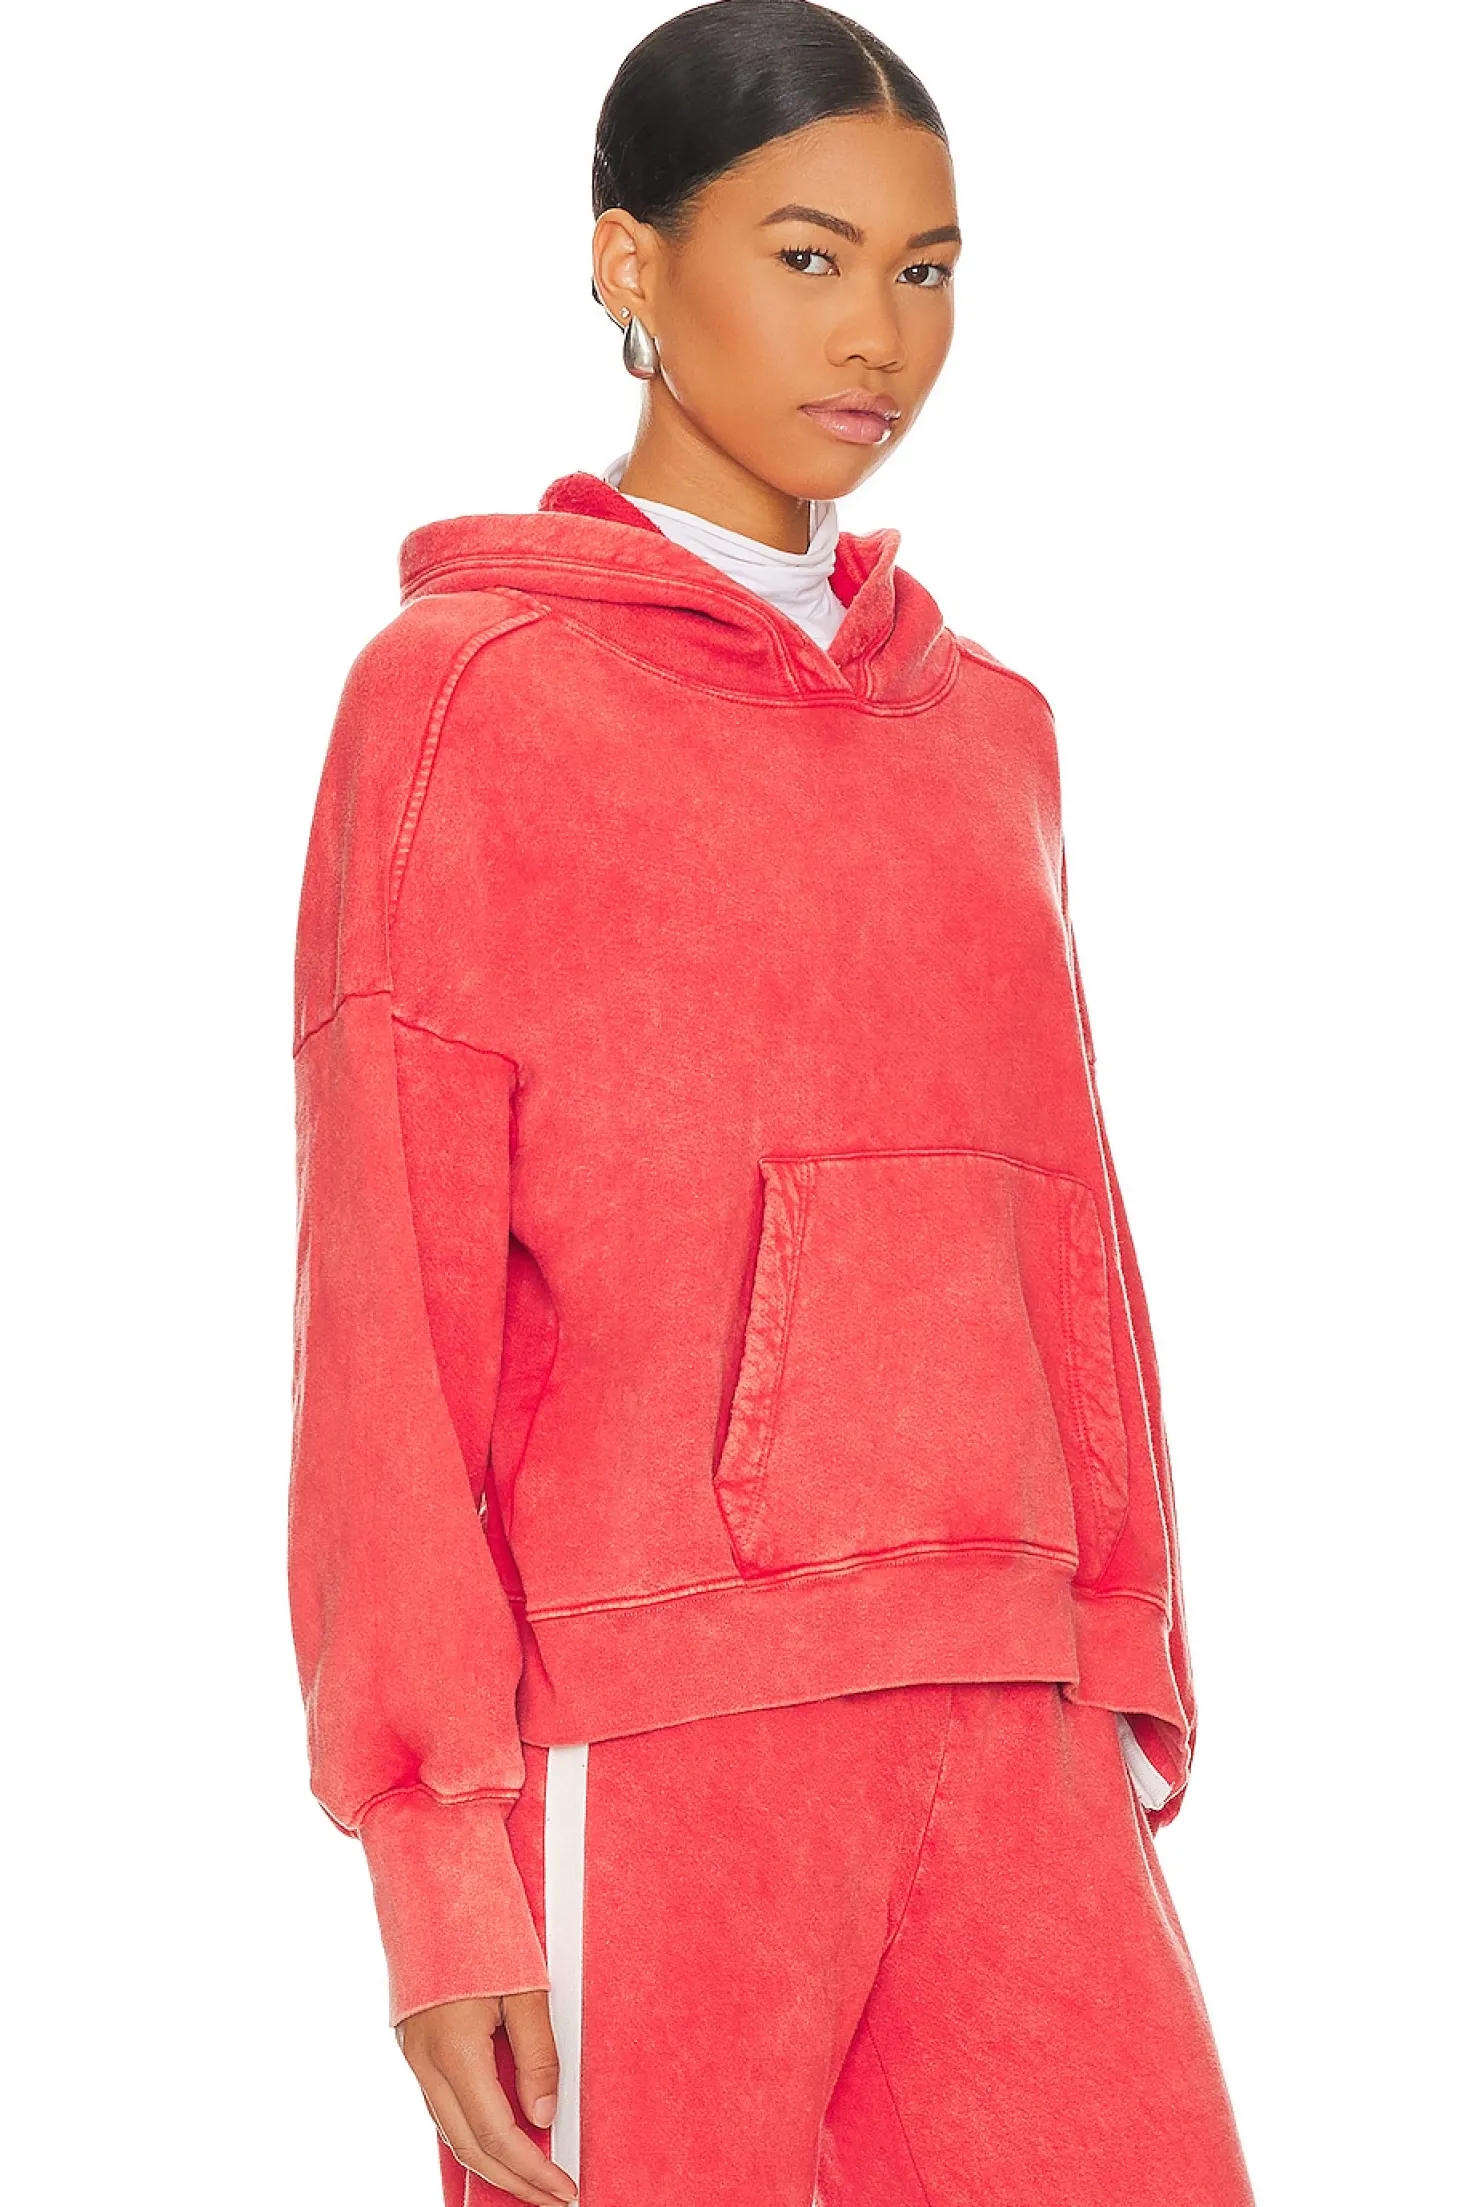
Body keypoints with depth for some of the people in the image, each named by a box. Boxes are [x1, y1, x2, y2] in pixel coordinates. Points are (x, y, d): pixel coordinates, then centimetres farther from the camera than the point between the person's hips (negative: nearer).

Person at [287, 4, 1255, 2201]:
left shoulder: (986, 726, 17)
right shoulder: (467, 696, 0)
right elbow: (386, 1309, -5)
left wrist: (1126, 1729, 11)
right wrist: (440, 1857, -11)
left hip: (990, 1736, 5)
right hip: (641, 1744, -5)